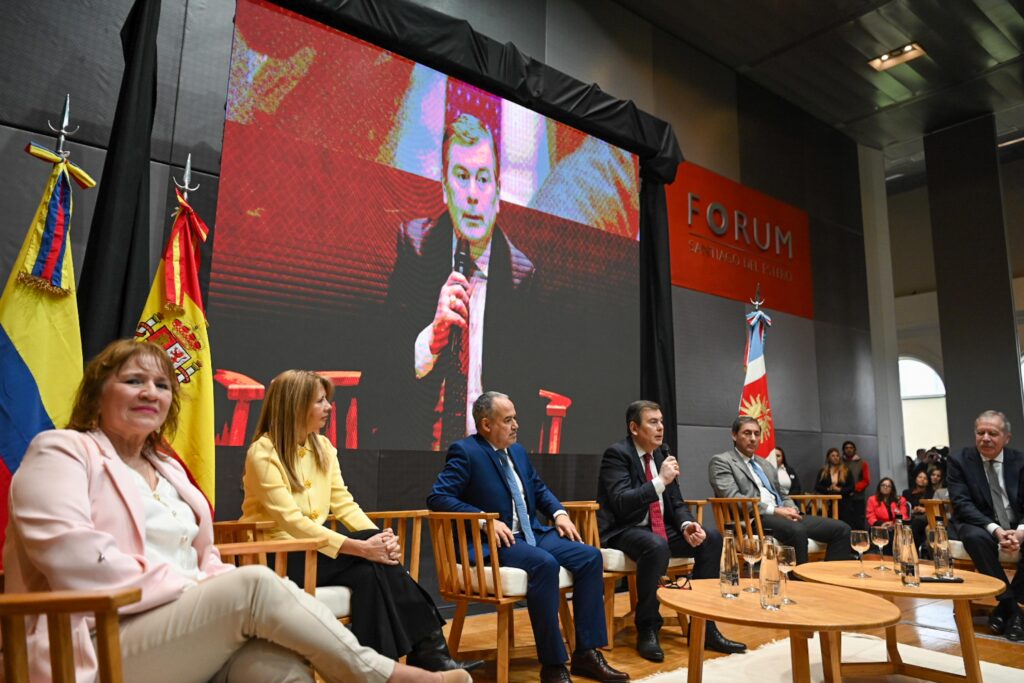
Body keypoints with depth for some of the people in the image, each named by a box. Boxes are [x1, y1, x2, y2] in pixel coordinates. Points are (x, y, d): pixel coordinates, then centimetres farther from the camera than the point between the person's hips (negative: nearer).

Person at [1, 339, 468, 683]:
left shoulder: (167, 469, 20)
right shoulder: (62, 452, -2)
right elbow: (78, 563, -18)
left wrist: (216, 585, -6)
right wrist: (191, 587, -16)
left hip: (185, 639, 6)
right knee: (255, 585, -26)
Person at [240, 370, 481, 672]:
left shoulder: (323, 447, 6)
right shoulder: (263, 453, -16)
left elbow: (344, 504, 2)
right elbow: (292, 522, -25)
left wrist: (378, 538, -18)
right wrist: (360, 546, -33)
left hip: (313, 547, 6)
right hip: (278, 557, -6)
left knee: (370, 571, -26)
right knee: (371, 562, -28)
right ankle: (427, 649, -20)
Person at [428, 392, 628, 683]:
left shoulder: (518, 451, 14)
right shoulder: (464, 451, -9)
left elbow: (539, 489, 25)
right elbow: (437, 497, -17)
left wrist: (559, 513, 5)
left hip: (532, 534, 8)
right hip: (494, 542, -8)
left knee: (590, 556, -10)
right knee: (545, 564, -34)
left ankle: (586, 653, -3)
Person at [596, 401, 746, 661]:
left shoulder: (663, 453, 9)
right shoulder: (616, 454, -15)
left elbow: (676, 502, 11)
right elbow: (622, 503, -26)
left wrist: (687, 525, -11)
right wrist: (660, 481, -28)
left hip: (659, 528, 8)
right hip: (624, 532, -8)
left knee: (711, 538, -9)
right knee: (657, 546, -37)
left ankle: (703, 625, -2)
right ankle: (647, 629, -18)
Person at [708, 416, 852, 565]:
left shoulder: (766, 464, 26)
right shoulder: (721, 461, 1)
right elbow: (733, 497, -12)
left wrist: (791, 509, 0)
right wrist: (774, 510, -17)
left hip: (782, 516, 8)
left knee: (841, 528, -9)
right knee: (797, 531, -37)